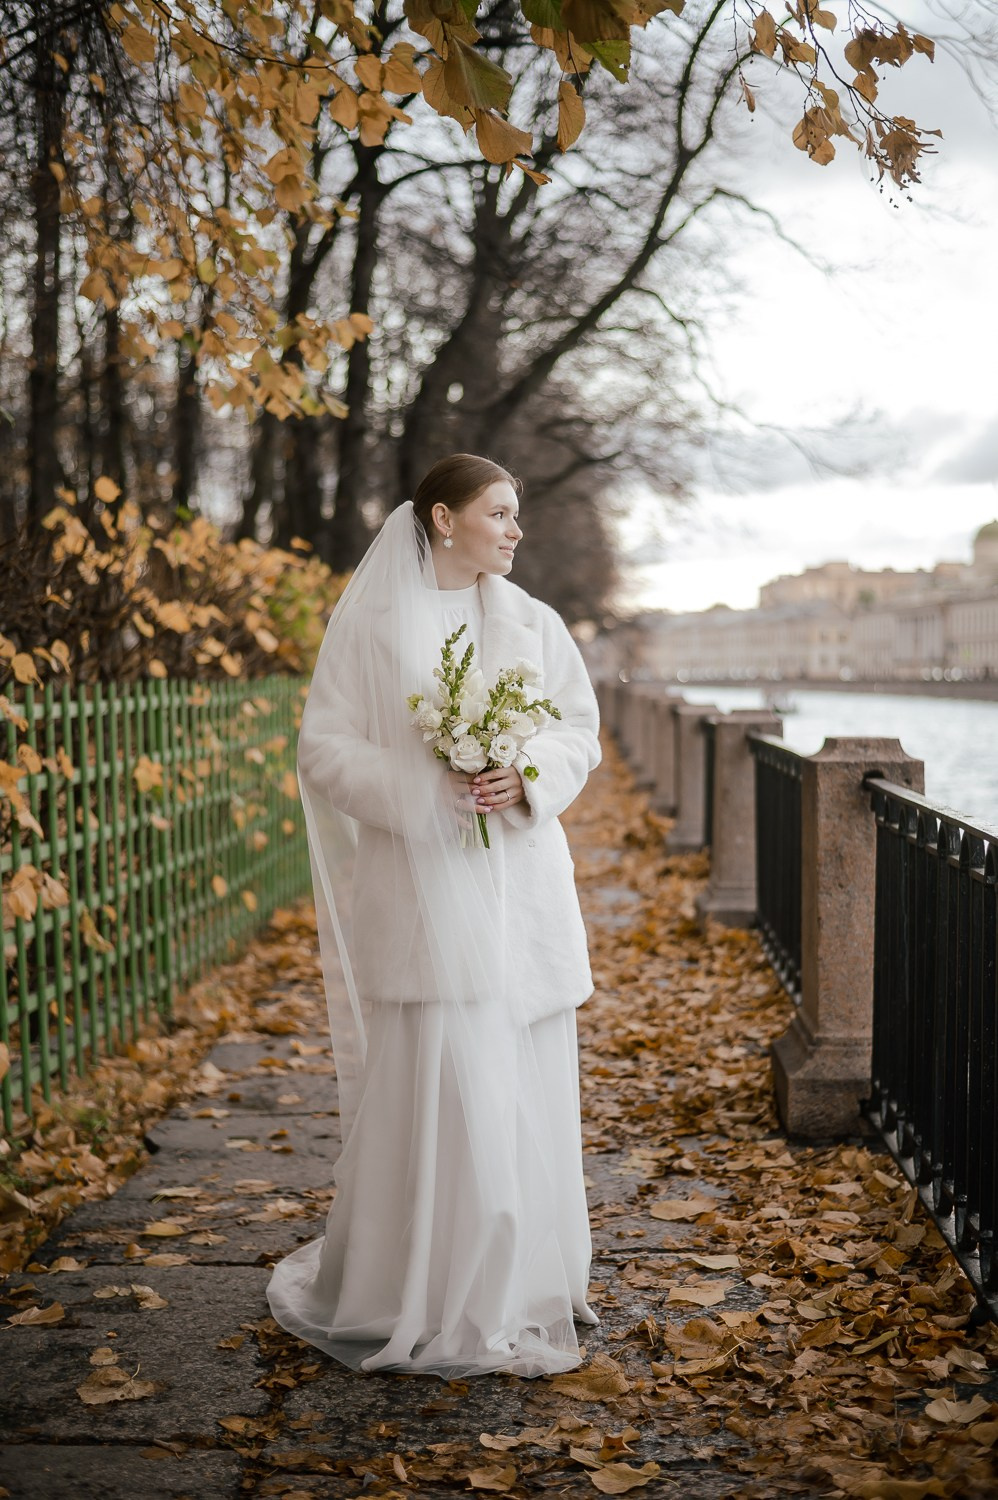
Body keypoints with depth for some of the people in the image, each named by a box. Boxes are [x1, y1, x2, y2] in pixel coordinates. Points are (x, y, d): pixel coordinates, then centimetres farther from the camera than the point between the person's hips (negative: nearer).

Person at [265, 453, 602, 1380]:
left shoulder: (534, 625, 10)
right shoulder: (370, 624, -1)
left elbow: (580, 730, 10)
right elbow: (324, 748, -4)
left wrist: (526, 780, -11)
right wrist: (426, 789, -17)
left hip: (522, 883, 4)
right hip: (422, 882, -4)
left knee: (525, 1084, 7)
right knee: (431, 1084, -4)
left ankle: (516, 1287, 21)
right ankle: (425, 1296, 10)